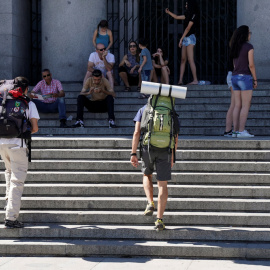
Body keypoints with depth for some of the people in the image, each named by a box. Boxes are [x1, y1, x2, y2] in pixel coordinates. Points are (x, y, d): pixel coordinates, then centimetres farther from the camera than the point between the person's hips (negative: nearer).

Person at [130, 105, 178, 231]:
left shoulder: (143, 110, 13)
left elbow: (137, 132, 2)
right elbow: (175, 138, 9)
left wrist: (133, 153, 2)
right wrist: (172, 156, 18)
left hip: (148, 148, 0)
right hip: (165, 150, 0)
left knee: (147, 175, 27)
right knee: (162, 185, 4)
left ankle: (150, 203, 4)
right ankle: (159, 220, -2)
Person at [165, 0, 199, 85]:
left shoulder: (193, 16, -9)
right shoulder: (188, 15, 17)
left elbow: (188, 28, -14)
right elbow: (177, 17, 30)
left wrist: (181, 39, -16)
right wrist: (168, 12, 28)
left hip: (190, 38, -9)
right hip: (186, 39, 9)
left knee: (190, 60, -14)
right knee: (183, 60, 3)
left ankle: (195, 80, -16)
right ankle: (180, 80, 0)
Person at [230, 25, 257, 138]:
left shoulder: (235, 47, 13)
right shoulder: (249, 47, -9)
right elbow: (251, 65, -13)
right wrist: (255, 79, -5)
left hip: (235, 77, 7)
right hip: (245, 77, -7)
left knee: (238, 105, 7)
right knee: (246, 106, -4)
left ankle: (236, 131, 4)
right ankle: (241, 131, -8)